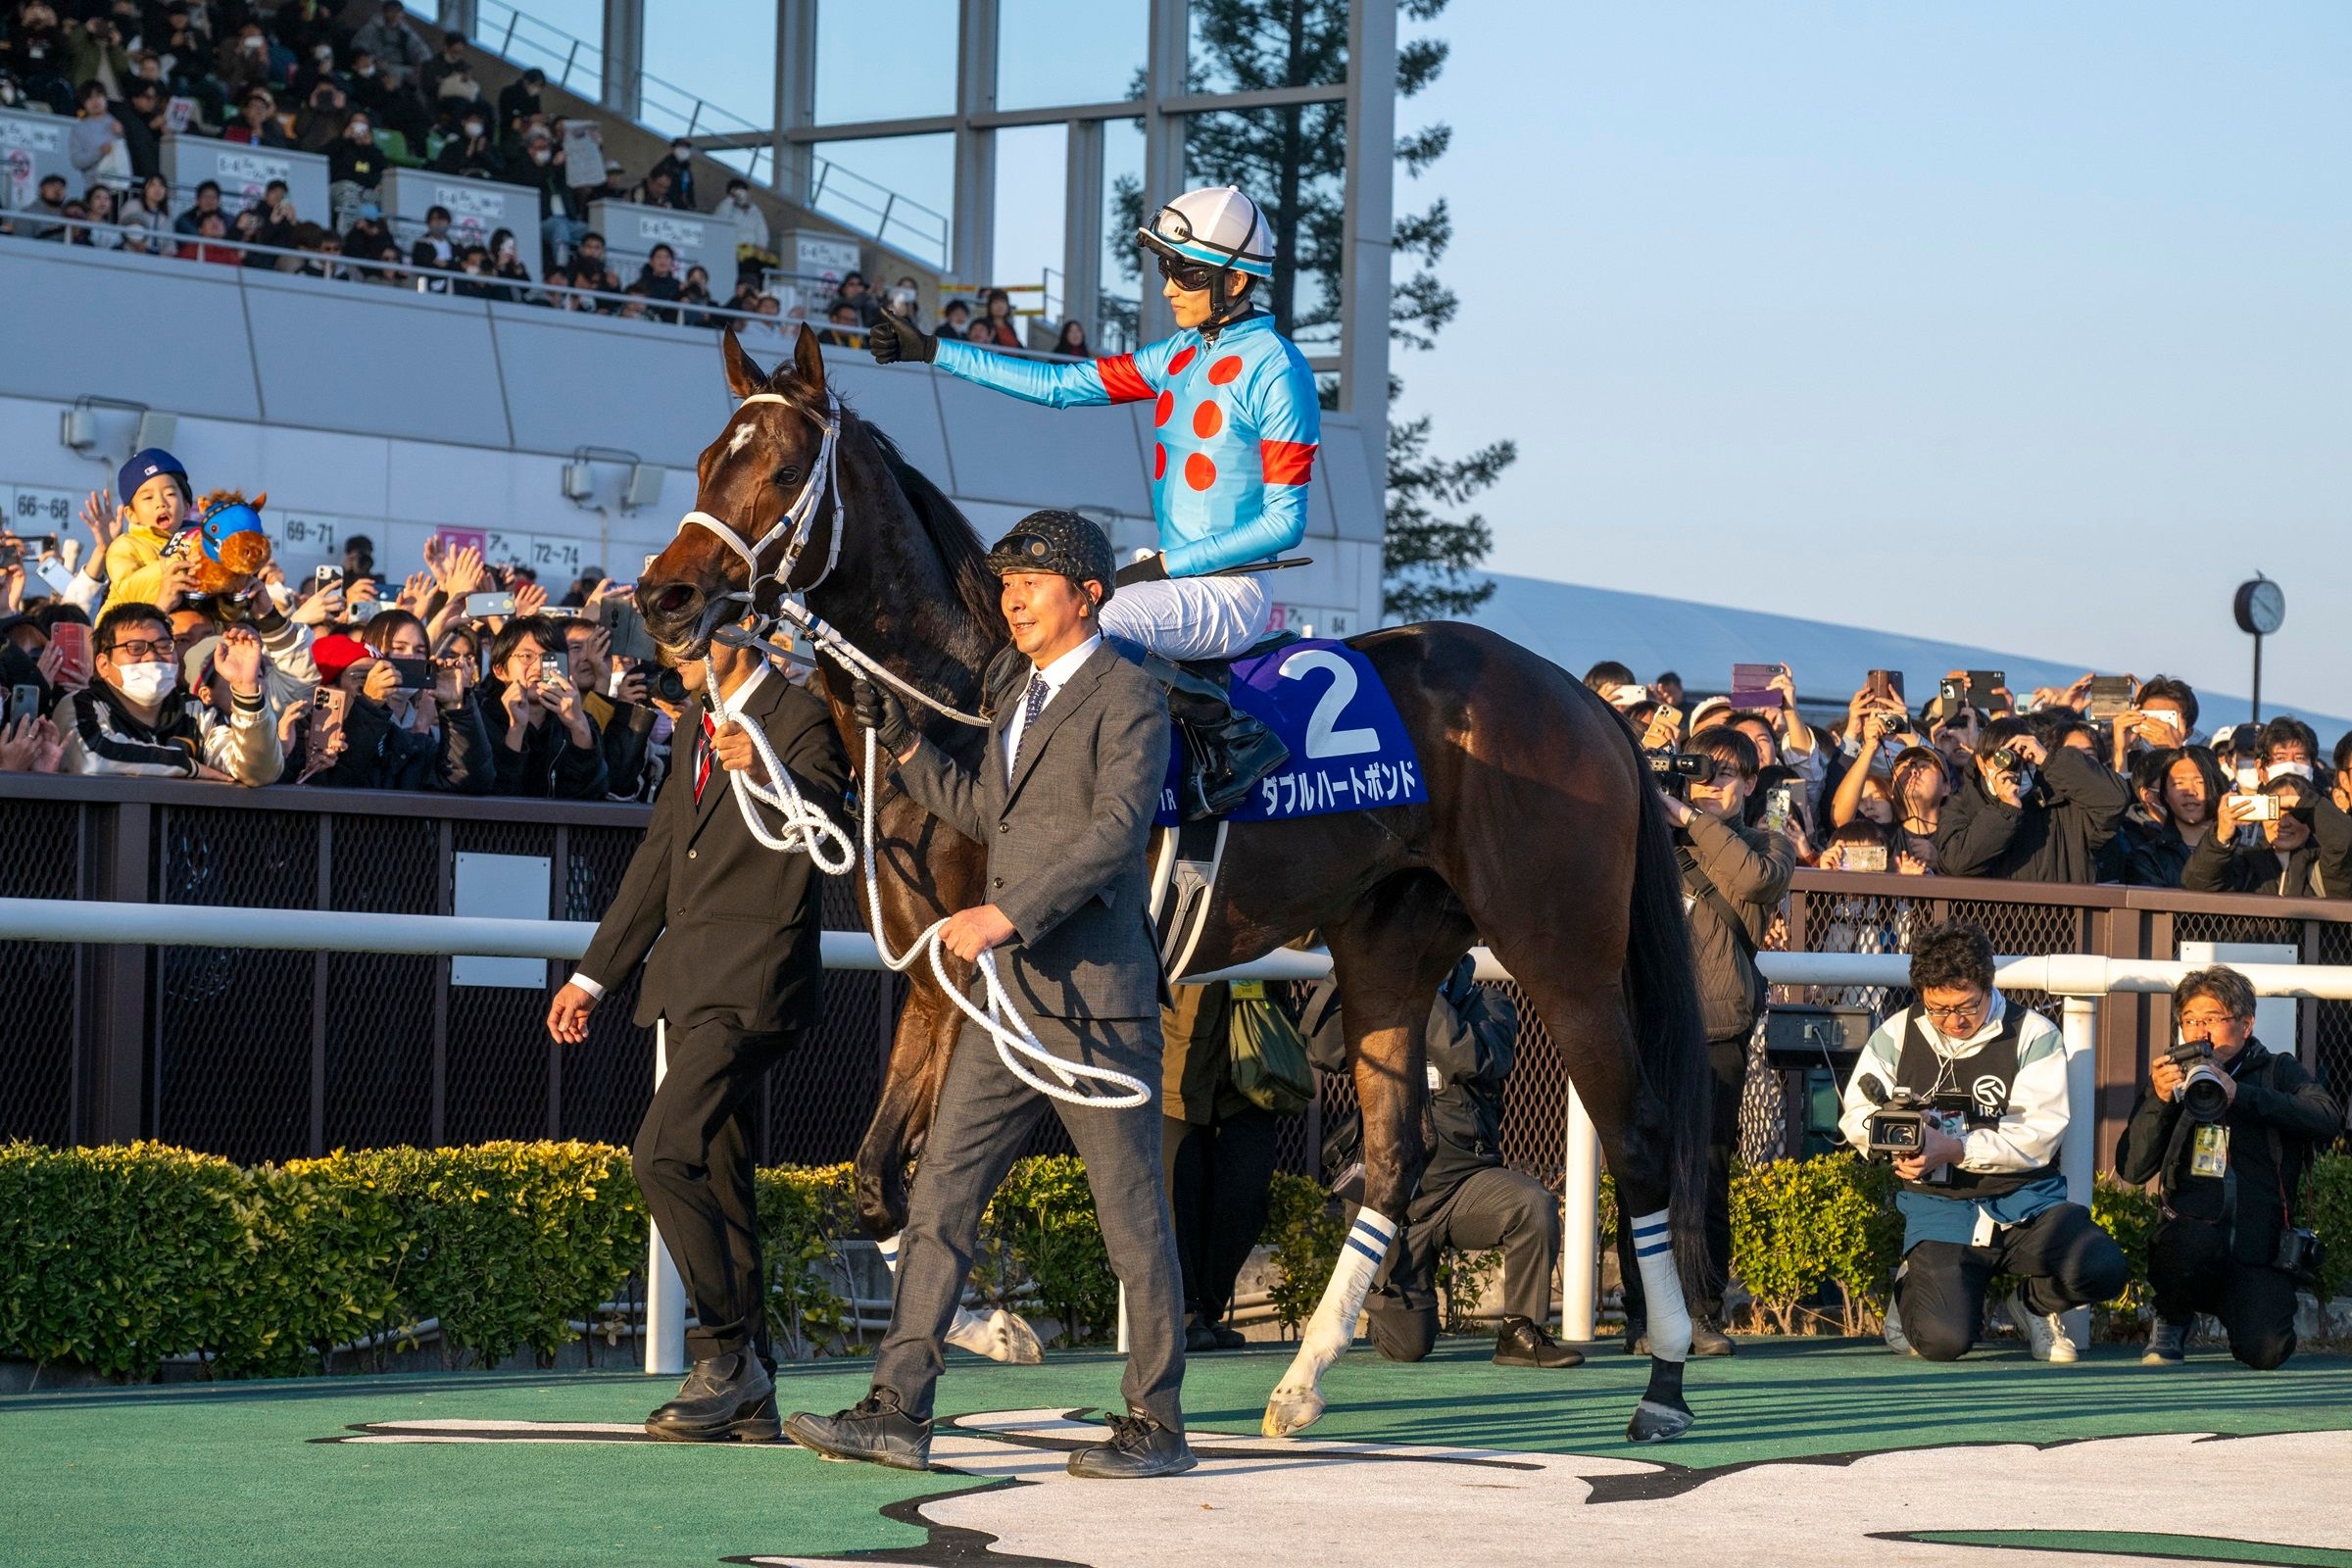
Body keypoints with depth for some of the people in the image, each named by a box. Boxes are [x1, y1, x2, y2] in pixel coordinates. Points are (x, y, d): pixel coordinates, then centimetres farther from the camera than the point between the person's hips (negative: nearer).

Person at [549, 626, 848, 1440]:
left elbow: (822, 815, -27)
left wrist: (763, 770, -47)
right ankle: (747, 1394, 14)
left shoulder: (799, 720, -9)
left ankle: (726, 1352, -9)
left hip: (752, 983, -9)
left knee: (662, 1155, -19)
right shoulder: (699, 721, 17)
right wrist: (594, 975, 24)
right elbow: (661, 853, 24)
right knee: (714, 1179, 9)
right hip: (690, 981, 9)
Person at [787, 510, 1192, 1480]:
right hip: (1010, 998, 8)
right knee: (940, 1193, 2)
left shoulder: (1129, 700, -9)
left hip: (1095, 995, -8)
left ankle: (1156, 1423, 9)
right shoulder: (1014, 689, 17)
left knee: (1132, 1217, 1)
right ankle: (897, 1410, 2)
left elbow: (1115, 830, -22)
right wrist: (902, 745, 20)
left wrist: (1006, 914, -28)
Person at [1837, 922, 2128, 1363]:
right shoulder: (1897, 1035, 5)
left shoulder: (2034, 1036, -3)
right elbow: (1857, 1115, 10)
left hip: (2025, 1198, 0)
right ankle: (1912, 1289, 17)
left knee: (2103, 1271, -28)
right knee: (1943, 1341, -24)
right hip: (1939, 1206, 0)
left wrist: (1955, 1149, -23)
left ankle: (2034, 1302, 10)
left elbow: (2037, 1136, -11)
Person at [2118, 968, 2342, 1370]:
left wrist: (2240, 1094, -20)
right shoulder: (2172, 1078, 15)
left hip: (2260, 1244, 0)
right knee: (2192, 1243, -37)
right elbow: (2132, 1169, 4)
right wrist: (2159, 1100, -12)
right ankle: (2171, 1323, -3)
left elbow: (2327, 1119, -11)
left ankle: (2237, 1310, 16)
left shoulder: (2277, 1071, 11)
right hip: (2191, 1227, 0)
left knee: (2265, 1352, -23)